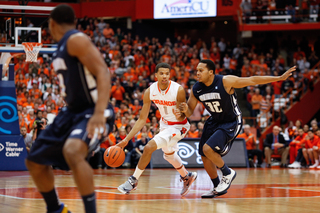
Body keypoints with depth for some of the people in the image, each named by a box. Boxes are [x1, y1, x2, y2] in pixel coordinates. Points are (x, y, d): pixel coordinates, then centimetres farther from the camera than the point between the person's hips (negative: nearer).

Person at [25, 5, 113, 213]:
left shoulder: (76, 40, -15)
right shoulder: (62, 47, 14)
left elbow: (103, 73, -26)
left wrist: (99, 112, -37)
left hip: (92, 112, -10)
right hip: (72, 112, 10)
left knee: (72, 152, -38)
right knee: (35, 162, 14)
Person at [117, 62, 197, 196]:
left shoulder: (178, 90, -29)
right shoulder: (150, 92, -17)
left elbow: (181, 119, -20)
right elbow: (142, 119, -10)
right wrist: (127, 139, -16)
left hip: (178, 126, -7)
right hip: (165, 124, 7)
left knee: (149, 147, -22)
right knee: (169, 154, 28)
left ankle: (133, 181, -4)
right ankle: (187, 177, 56)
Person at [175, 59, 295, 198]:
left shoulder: (225, 82, -25)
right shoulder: (196, 89, -9)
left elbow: (252, 80, -19)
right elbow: (189, 111, 3)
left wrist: (280, 78, -18)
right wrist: (184, 111, -23)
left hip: (231, 123, -7)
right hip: (214, 121, 7)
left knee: (208, 149, -23)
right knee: (204, 156, 7)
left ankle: (228, 173, 3)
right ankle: (217, 188, 27)